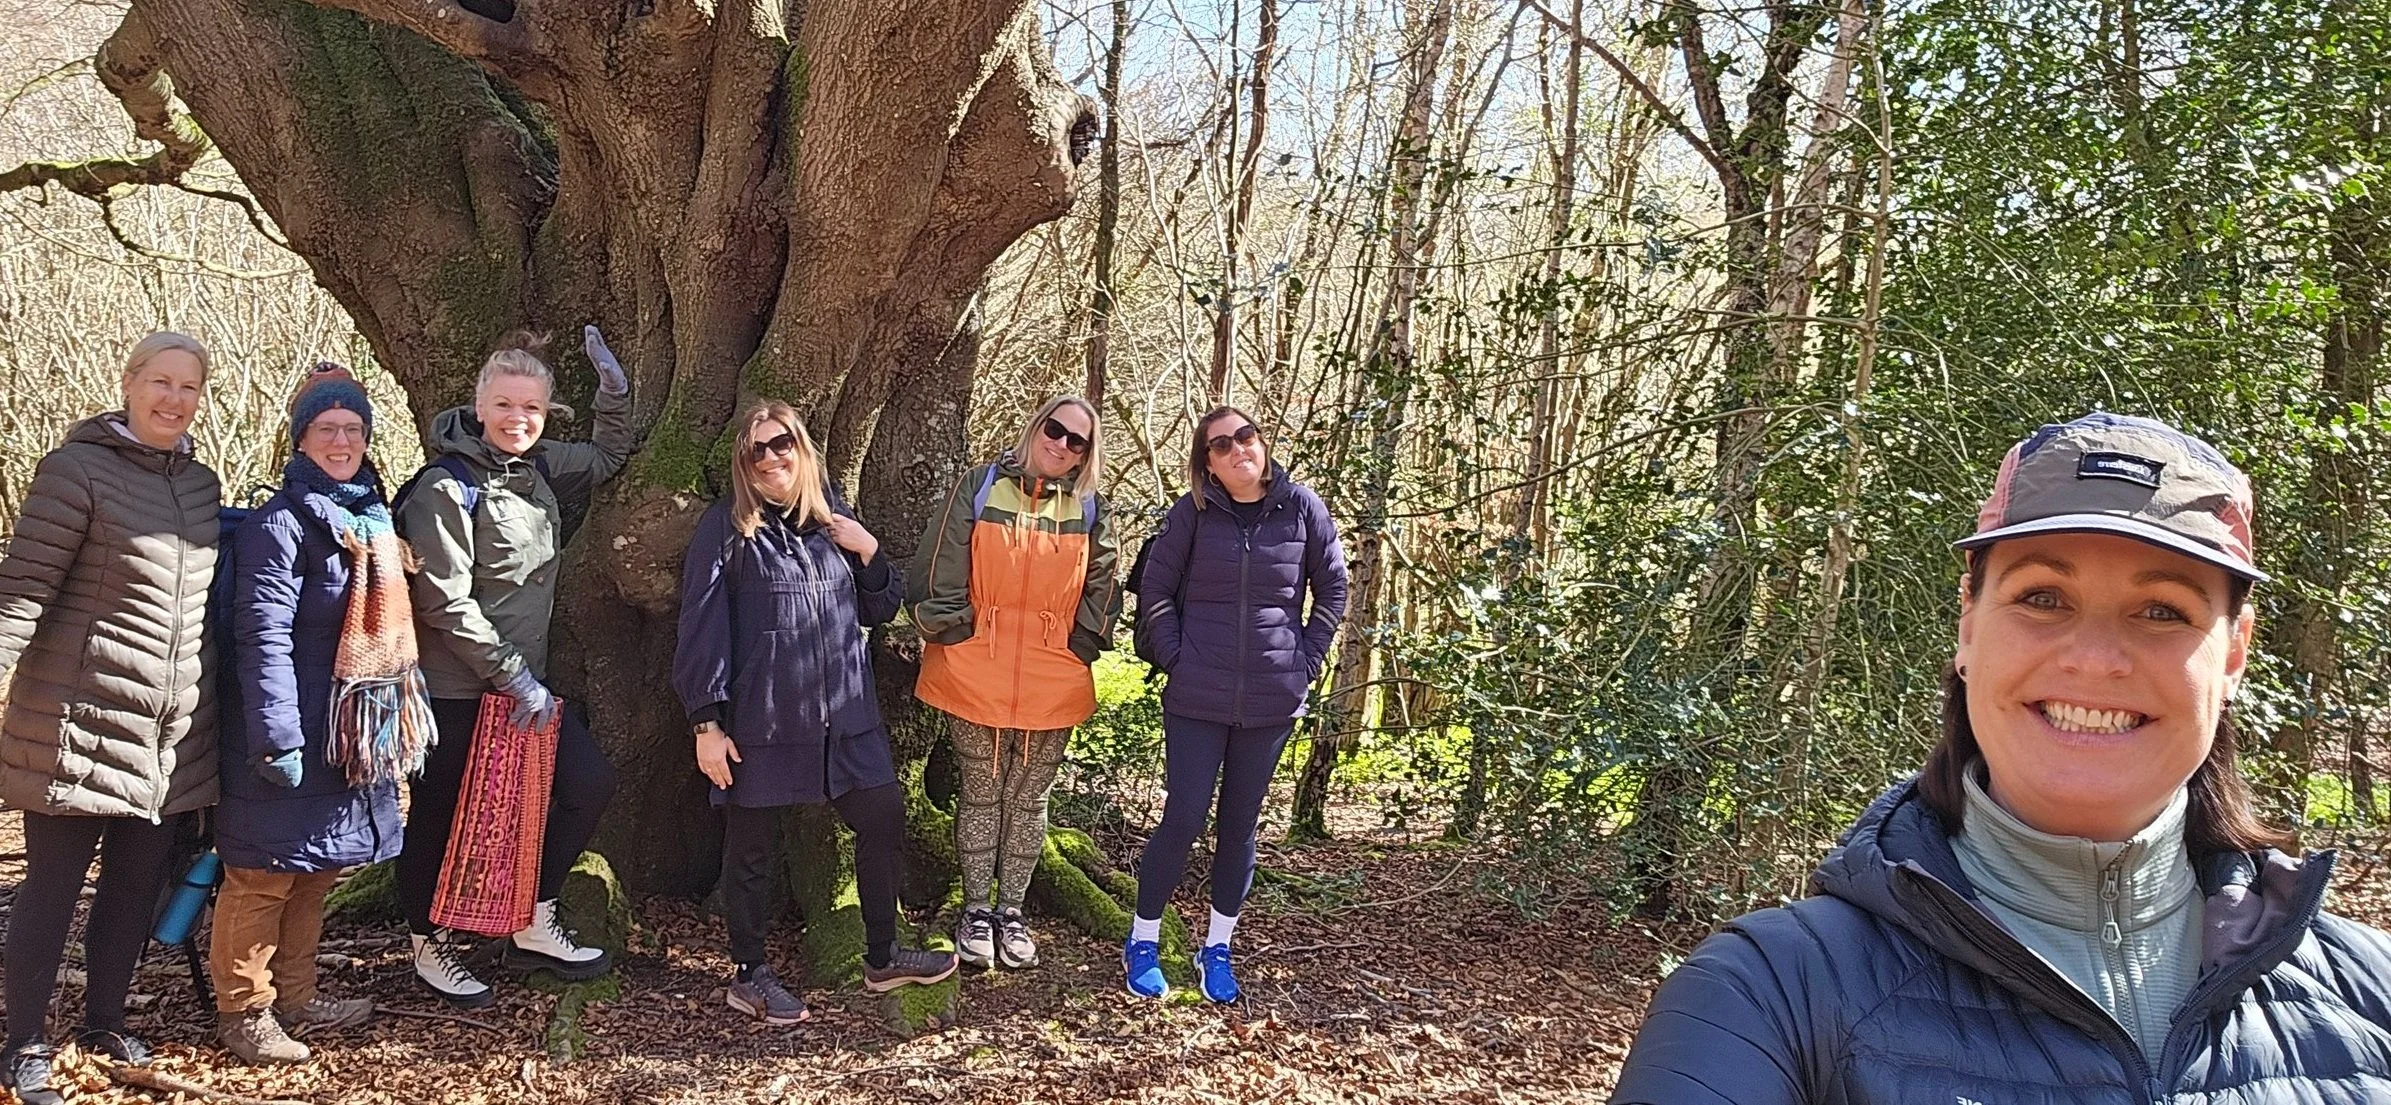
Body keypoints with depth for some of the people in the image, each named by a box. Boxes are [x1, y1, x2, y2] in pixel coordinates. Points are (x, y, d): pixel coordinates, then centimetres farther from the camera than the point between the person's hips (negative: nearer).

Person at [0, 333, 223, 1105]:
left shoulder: (202, 486, 12)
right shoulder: (78, 468, -9)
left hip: (173, 736, 6)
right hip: (81, 722, -6)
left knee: (139, 883, 13)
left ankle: (104, 1022, 29)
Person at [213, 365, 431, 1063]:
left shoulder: (373, 518, 12)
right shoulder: (281, 524, -14)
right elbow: (263, 639, -19)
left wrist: (398, 714, 20)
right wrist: (277, 739, -22)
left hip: (354, 734, 8)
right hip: (296, 735, -8)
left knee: (315, 873, 17)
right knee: (264, 875, 2)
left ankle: (294, 998, 29)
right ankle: (242, 1012, 14)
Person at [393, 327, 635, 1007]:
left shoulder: (537, 466, 5)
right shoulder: (446, 487, -17)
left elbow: (609, 456, 24)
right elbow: (445, 602, -20)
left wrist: (614, 387, 8)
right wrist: (514, 677, -18)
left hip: (524, 678, 8)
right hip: (454, 689, -8)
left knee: (589, 782, 4)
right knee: (440, 816, 6)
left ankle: (534, 927, 19)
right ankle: (429, 948, 27)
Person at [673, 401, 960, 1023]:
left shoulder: (835, 520, 11)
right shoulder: (726, 528, -3)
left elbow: (882, 611, 16)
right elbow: (701, 628, -7)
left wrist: (869, 553, -2)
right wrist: (706, 721, -11)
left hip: (844, 715, 5)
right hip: (759, 717, -5)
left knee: (884, 819, 8)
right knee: (753, 845, 6)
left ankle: (882, 959, 25)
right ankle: (748, 977, 23)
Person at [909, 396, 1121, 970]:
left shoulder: (1088, 510, 5)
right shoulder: (979, 489, -2)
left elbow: (1101, 589, 10)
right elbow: (939, 572, -3)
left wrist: (1080, 645, 4)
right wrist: (950, 633, -3)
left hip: (1052, 686, 2)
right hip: (977, 679, -2)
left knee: (1029, 799, 11)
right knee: (981, 794, 9)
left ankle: (1010, 911, 24)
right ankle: (976, 910, 22)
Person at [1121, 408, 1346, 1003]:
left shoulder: (1302, 507, -2)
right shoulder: (1193, 512, -4)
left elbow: (1332, 591, 8)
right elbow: (1155, 591, 2)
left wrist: (1305, 664, 3)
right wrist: (1176, 660, -5)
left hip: (1271, 701, 2)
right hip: (1198, 699, -2)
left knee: (1240, 826, 11)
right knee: (1183, 820, -1)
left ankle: (1216, 949, 26)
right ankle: (1143, 942, 17)